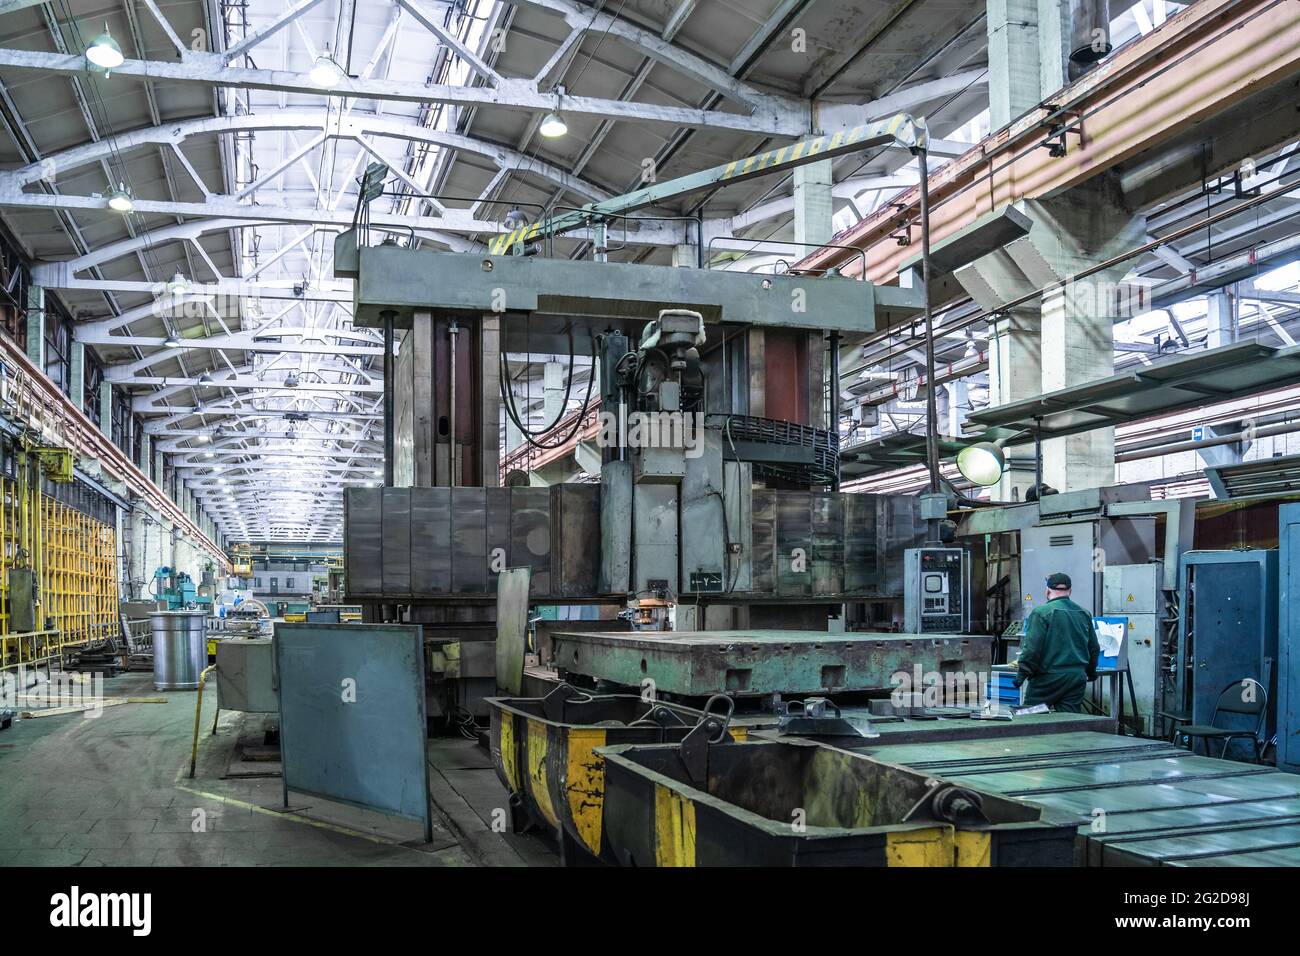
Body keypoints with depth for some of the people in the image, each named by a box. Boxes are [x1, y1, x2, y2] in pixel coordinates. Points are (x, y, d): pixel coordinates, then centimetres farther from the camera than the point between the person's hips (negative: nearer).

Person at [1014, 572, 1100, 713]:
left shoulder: (1041, 613, -9)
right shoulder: (1084, 614, 11)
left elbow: (1032, 647, -15)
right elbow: (1094, 648, 19)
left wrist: (1022, 673, -8)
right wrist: (1091, 673, 34)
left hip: (1049, 677, -5)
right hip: (1078, 678, 5)